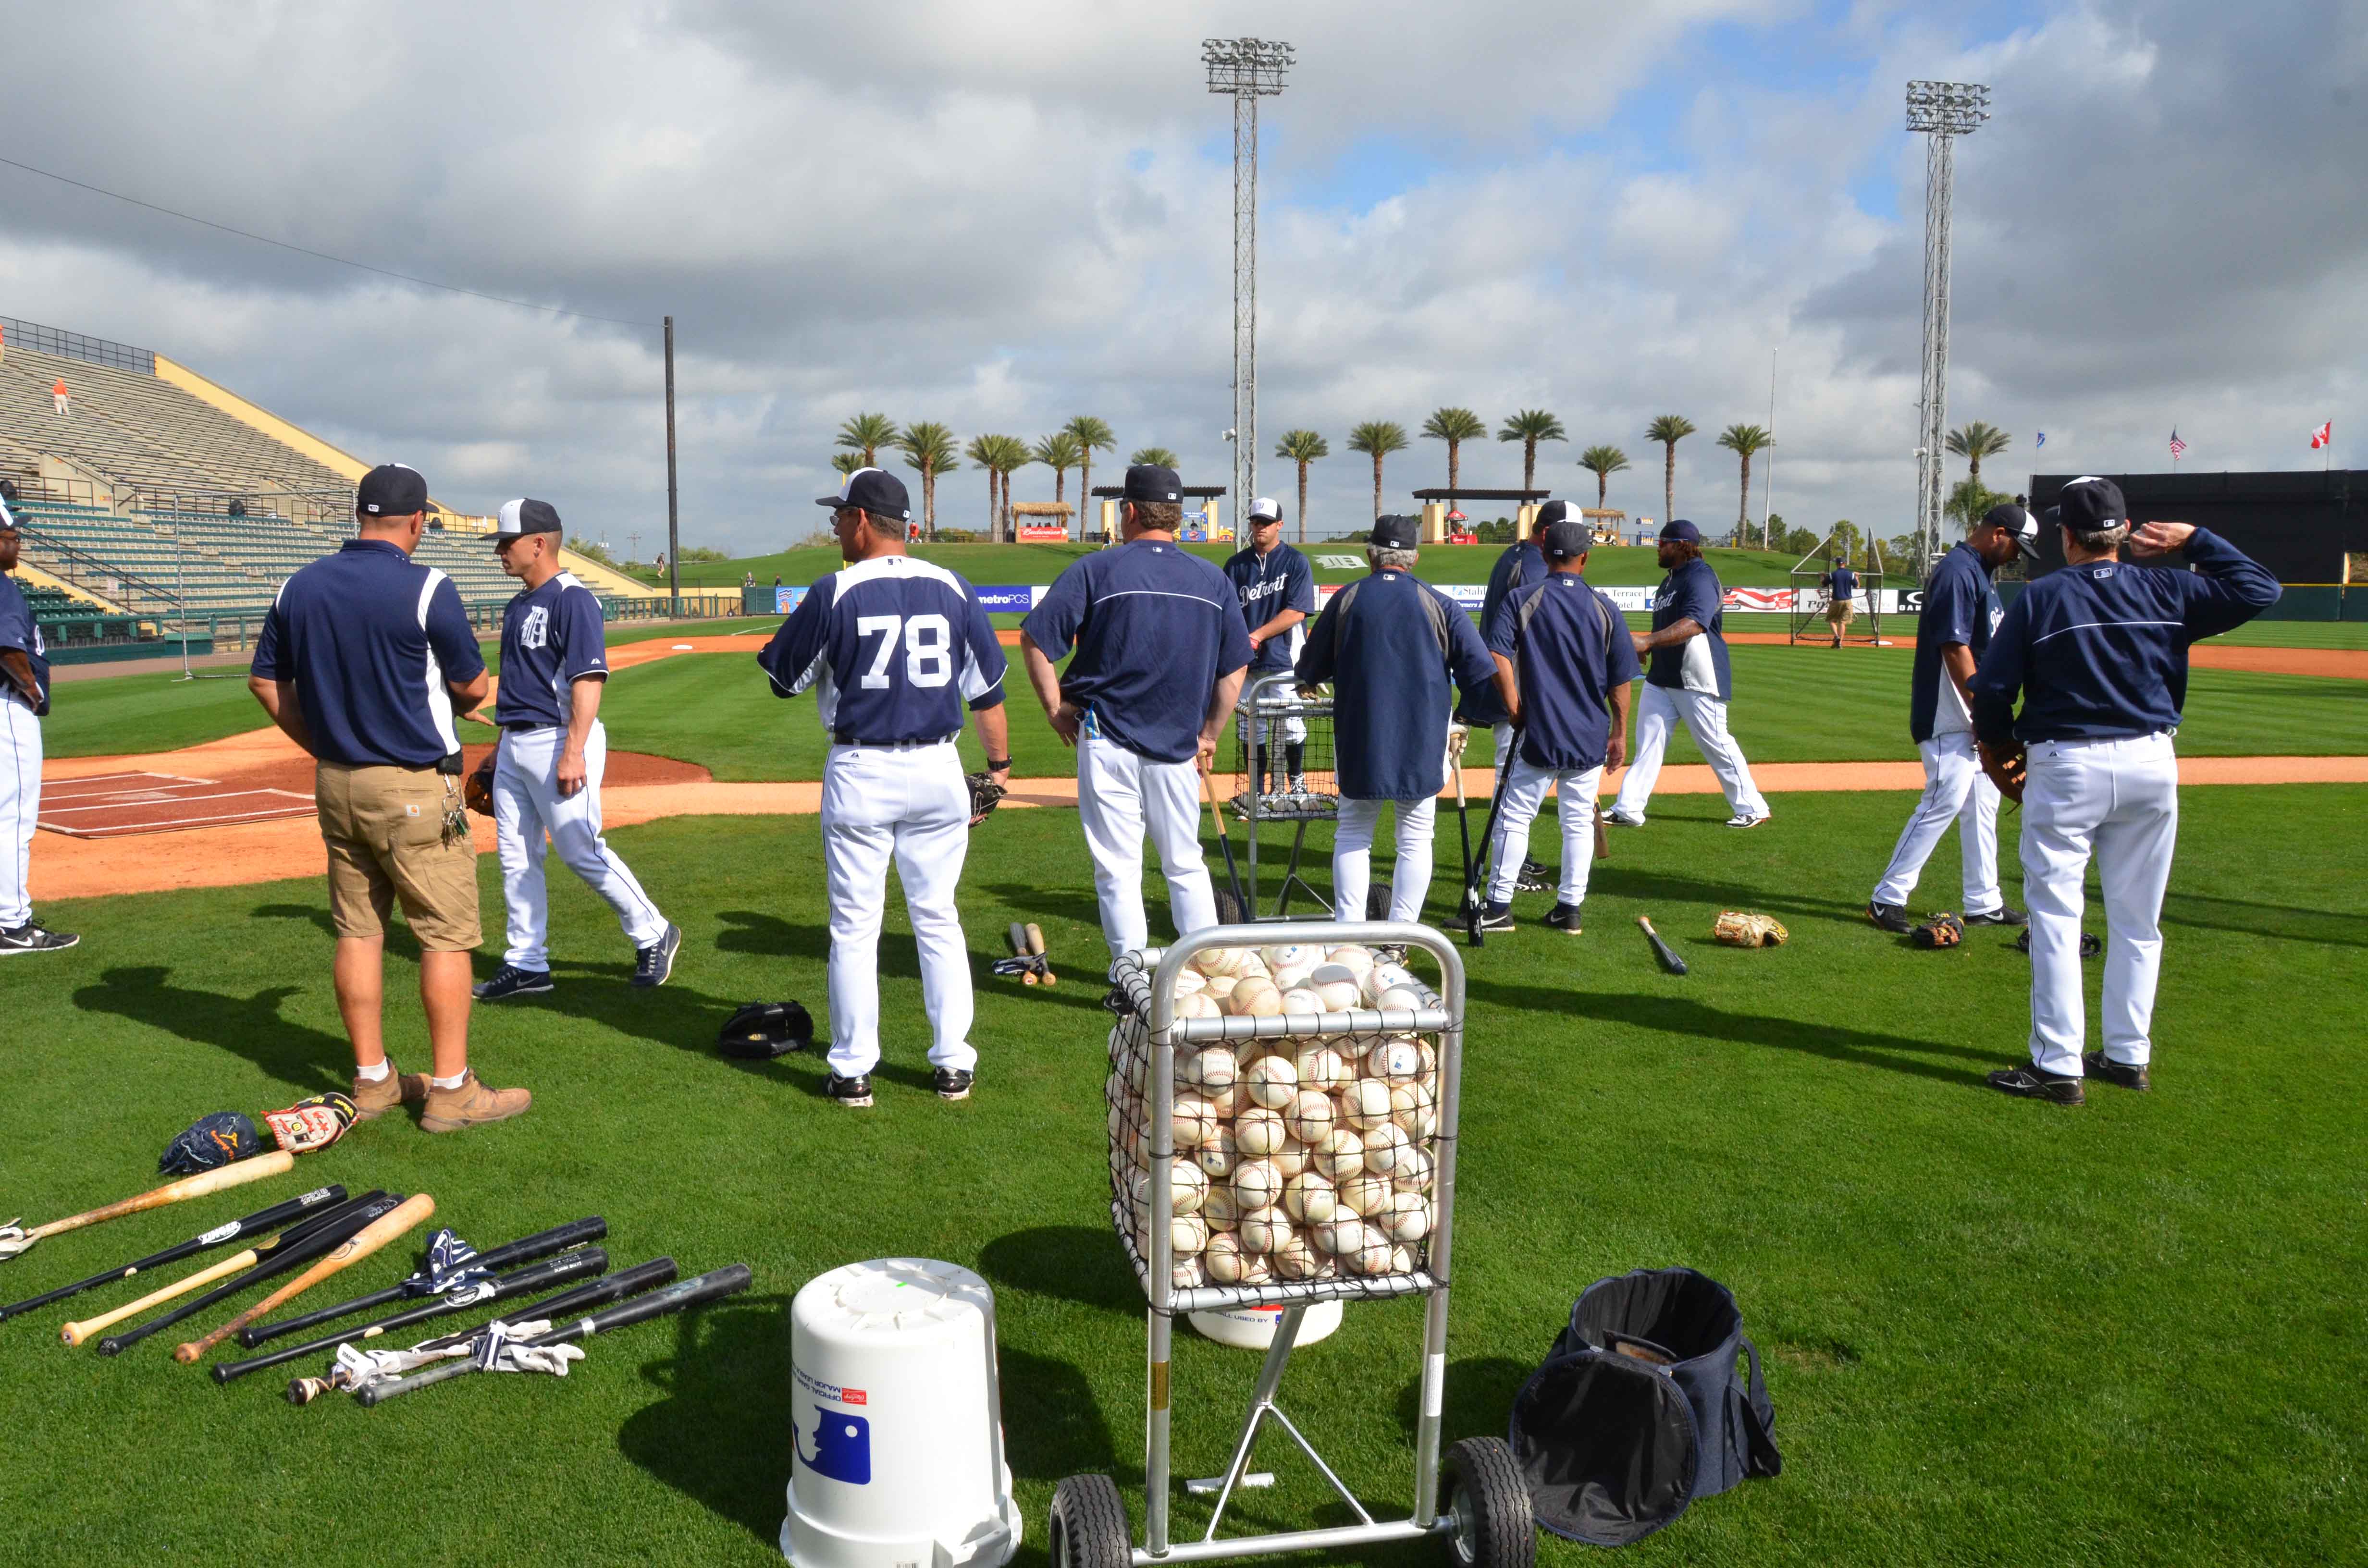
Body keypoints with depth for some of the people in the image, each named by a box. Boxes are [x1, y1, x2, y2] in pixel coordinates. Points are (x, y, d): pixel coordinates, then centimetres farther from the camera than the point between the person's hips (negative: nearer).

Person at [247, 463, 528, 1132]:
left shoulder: (299, 587, 5)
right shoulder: (427, 588, -14)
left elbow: (265, 680, 11)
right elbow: (474, 686, -7)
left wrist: (324, 744, 17)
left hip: (336, 784, 7)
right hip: (415, 788, -7)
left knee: (357, 931, 13)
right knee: (447, 933, 0)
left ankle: (372, 1079, 21)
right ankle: (451, 1091, 2)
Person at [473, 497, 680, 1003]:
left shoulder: (572, 599, -13)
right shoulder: (518, 606, 16)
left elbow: (589, 679, -21)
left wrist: (573, 752, -26)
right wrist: (500, 746, 22)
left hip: (559, 742, -9)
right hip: (515, 746, 9)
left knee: (581, 851, -6)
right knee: (516, 856, 10)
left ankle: (653, 935, 11)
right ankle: (527, 964, 18)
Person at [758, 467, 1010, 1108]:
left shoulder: (834, 594, -8)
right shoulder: (952, 589, 2)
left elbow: (783, 678, 1)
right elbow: (987, 689, 5)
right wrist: (999, 765, 13)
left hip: (860, 772, -3)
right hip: (939, 770, 3)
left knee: (854, 925, 6)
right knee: (938, 917, 13)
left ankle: (853, 1072, 11)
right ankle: (953, 1065, 16)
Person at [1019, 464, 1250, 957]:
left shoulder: (1095, 569, -4)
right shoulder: (1214, 580, 5)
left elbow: (1034, 640, -7)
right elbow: (1235, 669, 7)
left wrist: (1057, 710, 2)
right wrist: (1209, 734, 15)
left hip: (1107, 742, -2)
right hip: (1180, 747, 3)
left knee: (1117, 869, 5)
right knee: (1186, 866, 15)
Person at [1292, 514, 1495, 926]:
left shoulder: (1346, 599, 3)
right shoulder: (1440, 605, 0)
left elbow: (1310, 670, 11)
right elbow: (1481, 672, -4)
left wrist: (1310, 680, 33)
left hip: (1359, 737, 1)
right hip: (1422, 742, -1)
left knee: (1353, 834, 12)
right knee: (1415, 839, 7)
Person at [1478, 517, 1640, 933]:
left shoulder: (1520, 601, -4)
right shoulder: (1604, 609, 1)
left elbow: (1497, 658, -15)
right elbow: (1620, 681, 2)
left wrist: (1515, 711, -6)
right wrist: (1620, 733, 10)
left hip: (1538, 734, -2)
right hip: (1590, 738, 2)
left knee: (1514, 817, 4)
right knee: (1579, 821, 11)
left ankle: (1499, 906, 6)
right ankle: (1569, 908, 15)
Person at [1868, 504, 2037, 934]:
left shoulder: (1977, 572, 17)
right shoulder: (1958, 572, -16)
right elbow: (1955, 648, -22)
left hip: (1972, 718, 11)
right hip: (1950, 719, -11)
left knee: (1983, 805, 14)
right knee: (1944, 802, -11)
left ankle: (1983, 903, 22)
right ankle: (1887, 900, -6)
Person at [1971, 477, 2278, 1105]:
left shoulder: (2039, 598, -5)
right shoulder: (2165, 590, 2)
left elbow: (1992, 689, -7)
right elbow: (2259, 589, 10)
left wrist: (1998, 750, 9)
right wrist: (2197, 541, 13)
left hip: (2066, 767, -4)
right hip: (2151, 764, 4)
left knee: (2056, 916, 0)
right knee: (2138, 921, 14)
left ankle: (2058, 1066, -1)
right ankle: (2128, 1055, 22)